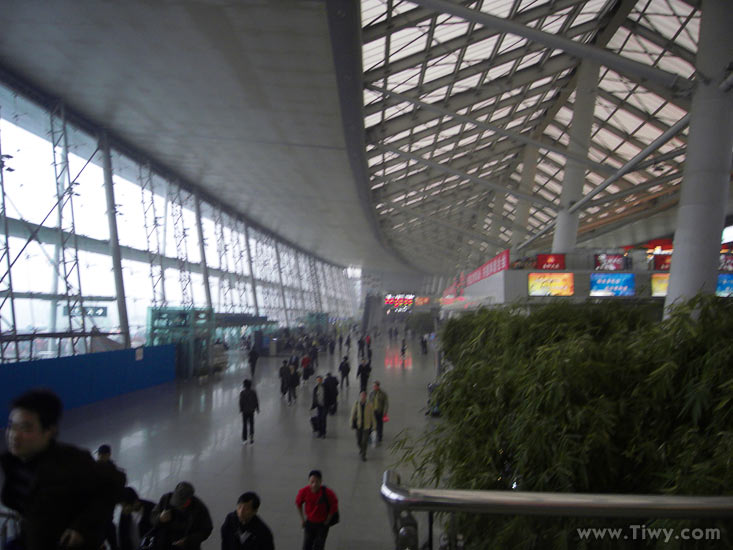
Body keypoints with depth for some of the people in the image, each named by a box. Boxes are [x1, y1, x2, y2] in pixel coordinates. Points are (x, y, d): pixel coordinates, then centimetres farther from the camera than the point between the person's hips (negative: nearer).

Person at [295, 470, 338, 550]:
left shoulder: (327, 492, -28)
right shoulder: (304, 491, -22)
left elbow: (334, 504, -12)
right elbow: (298, 503, -1)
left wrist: (328, 520, -8)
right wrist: (302, 519, 3)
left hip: (322, 524, -2)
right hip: (309, 523, 2)